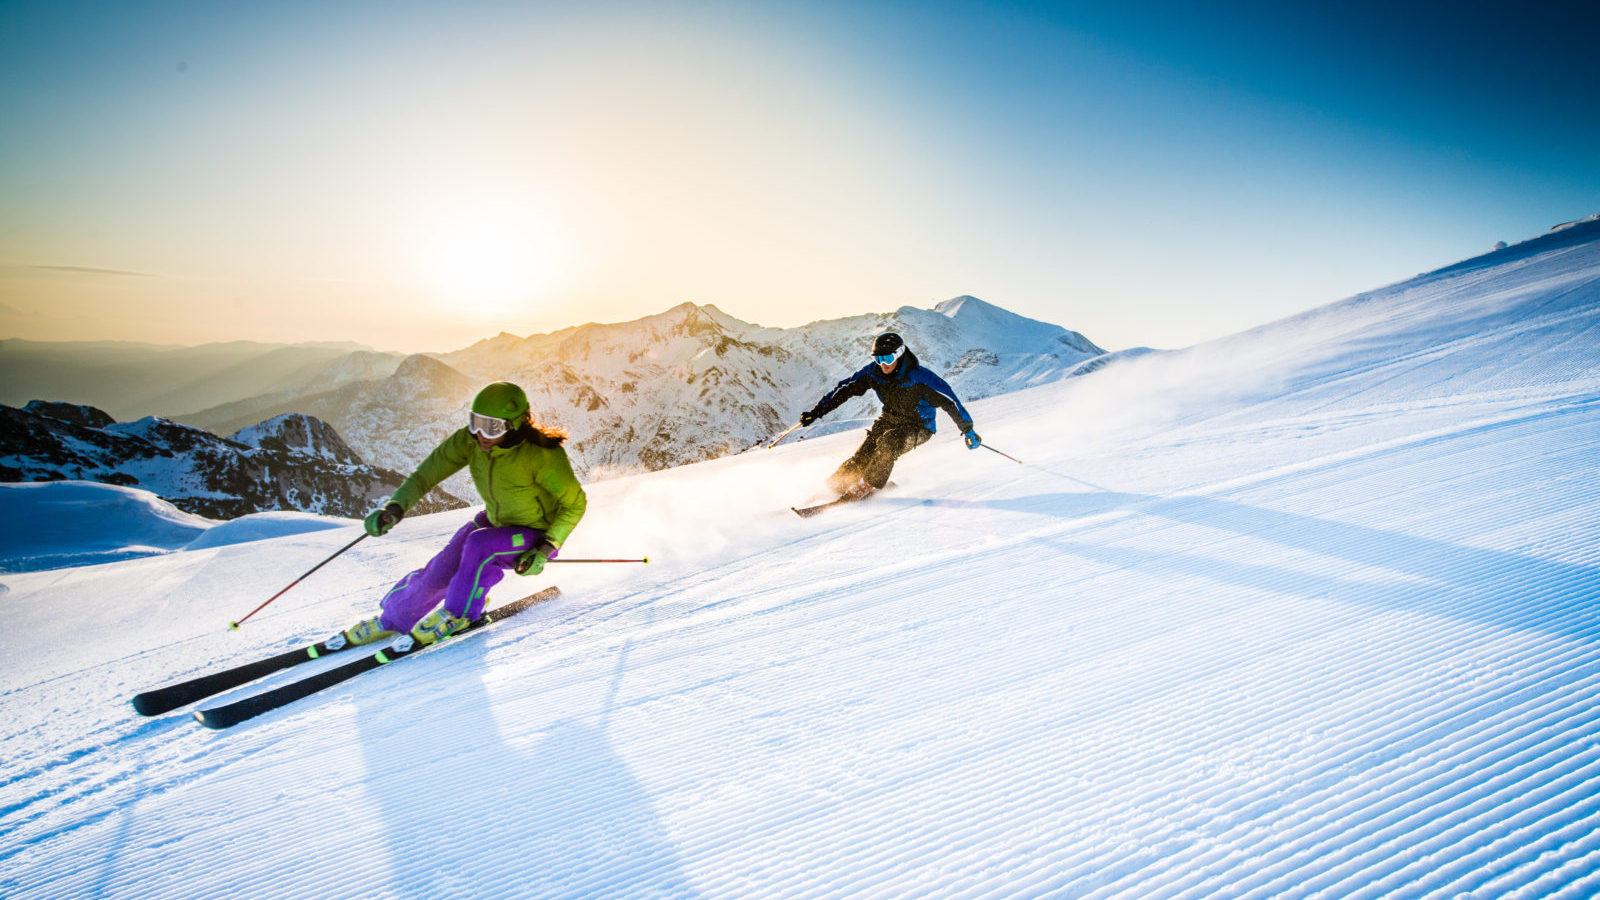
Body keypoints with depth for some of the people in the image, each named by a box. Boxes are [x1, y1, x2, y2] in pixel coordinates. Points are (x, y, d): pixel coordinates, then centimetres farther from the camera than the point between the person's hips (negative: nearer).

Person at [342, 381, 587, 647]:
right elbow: (426, 474, -12)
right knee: (439, 572, -4)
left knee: (480, 545, -31)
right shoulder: (470, 440, -18)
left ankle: (459, 613, -4)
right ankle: (392, 620, 25)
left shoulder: (543, 455, -32)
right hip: (495, 522, 5)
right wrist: (395, 508, -29)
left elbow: (575, 504, -20)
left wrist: (545, 550, -25)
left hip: (538, 534, -5)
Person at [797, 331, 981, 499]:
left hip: (918, 426, -4)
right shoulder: (873, 372, -12)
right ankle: (838, 483, -9)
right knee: (865, 453, -17)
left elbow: (949, 400, -20)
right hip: (889, 420, 5)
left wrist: (967, 430, -18)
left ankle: (867, 486, -22)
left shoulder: (918, 377, -25)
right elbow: (845, 389, -5)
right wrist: (816, 412, -8)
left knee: (889, 442, -32)